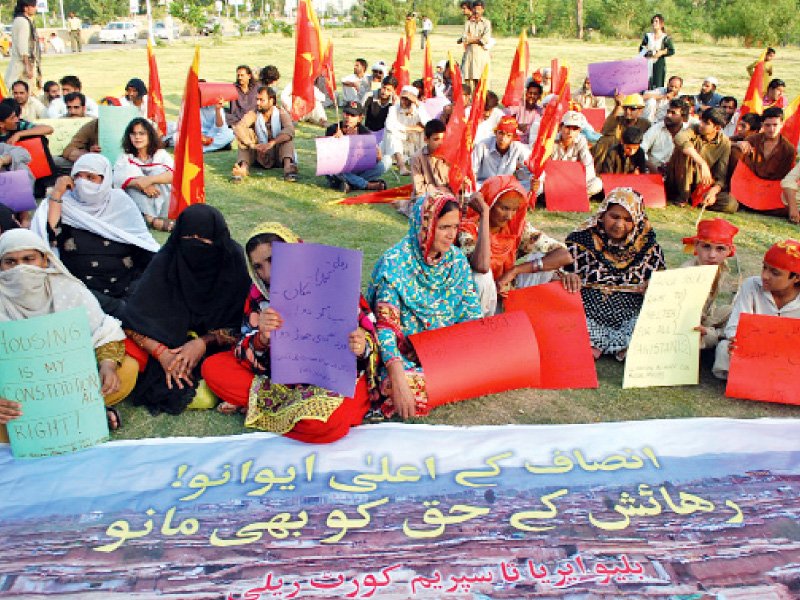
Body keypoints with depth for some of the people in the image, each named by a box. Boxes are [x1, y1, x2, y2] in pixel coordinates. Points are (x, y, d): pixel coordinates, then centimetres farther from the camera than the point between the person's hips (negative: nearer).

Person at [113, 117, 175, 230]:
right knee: (132, 171, -19)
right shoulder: (125, 157, 10)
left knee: (158, 170, -17)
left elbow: (173, 174, -12)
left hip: (162, 203, 0)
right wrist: (142, 185, -30)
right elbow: (117, 179, -11)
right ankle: (150, 218, -41)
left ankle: (161, 217, -33)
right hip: (135, 203, 0)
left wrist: (150, 180, -32)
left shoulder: (161, 154, 10)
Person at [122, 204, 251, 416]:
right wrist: (162, 353, -31)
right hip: (167, 341, 1)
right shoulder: (164, 262, -13)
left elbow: (237, 325, -11)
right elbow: (134, 319, -17)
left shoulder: (233, 262, -14)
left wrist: (203, 343, -27)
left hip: (214, 346, -1)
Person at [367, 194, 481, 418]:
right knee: (417, 387, -34)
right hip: (404, 353, -5)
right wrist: (398, 382, -34)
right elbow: (386, 327, -23)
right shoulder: (395, 263, -17)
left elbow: (472, 315, 6)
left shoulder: (457, 260, 1)